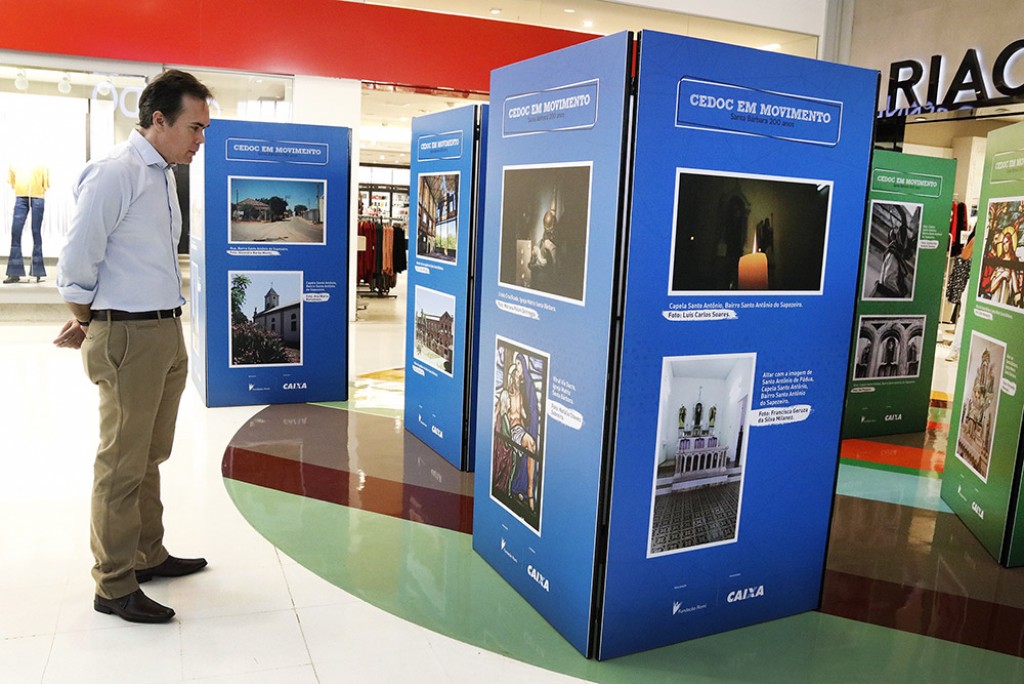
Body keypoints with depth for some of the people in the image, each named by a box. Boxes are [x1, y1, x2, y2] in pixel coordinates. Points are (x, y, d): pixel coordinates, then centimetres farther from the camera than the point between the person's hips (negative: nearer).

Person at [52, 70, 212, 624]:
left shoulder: (163, 174, 13)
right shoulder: (113, 174, -14)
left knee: (150, 456, 19)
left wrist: (89, 322, 16)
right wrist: (85, 323, 2)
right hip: (128, 337, -9)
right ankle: (113, 587, 14)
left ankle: (148, 556, 34)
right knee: (123, 464, 1)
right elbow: (77, 264, -13)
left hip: (166, 332, 9)